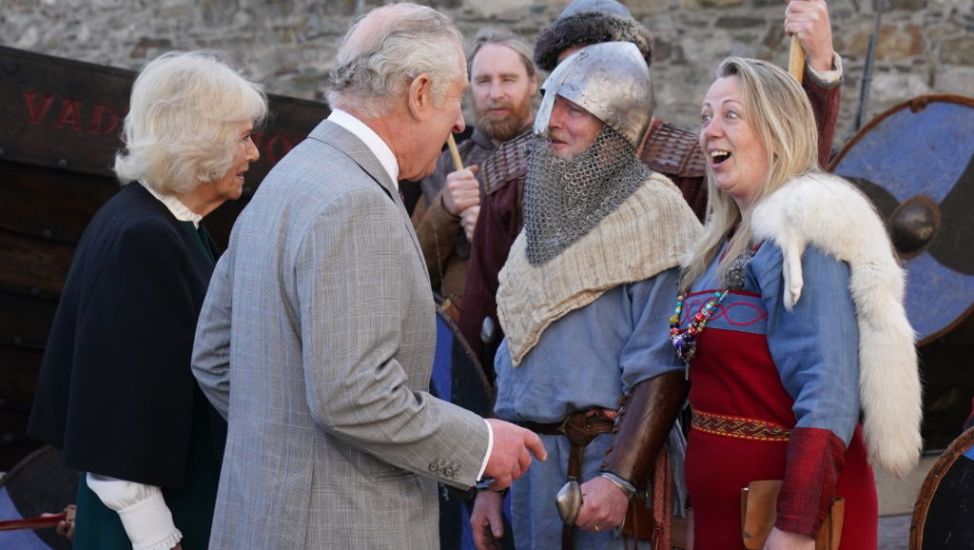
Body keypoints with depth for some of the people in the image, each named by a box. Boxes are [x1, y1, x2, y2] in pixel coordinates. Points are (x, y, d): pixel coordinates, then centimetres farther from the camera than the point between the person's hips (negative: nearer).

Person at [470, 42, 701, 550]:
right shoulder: (546, 214, 13)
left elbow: (662, 370, -17)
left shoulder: (650, 212, -9)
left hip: (610, 455, -7)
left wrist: (620, 479, -25)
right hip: (530, 464, 7)